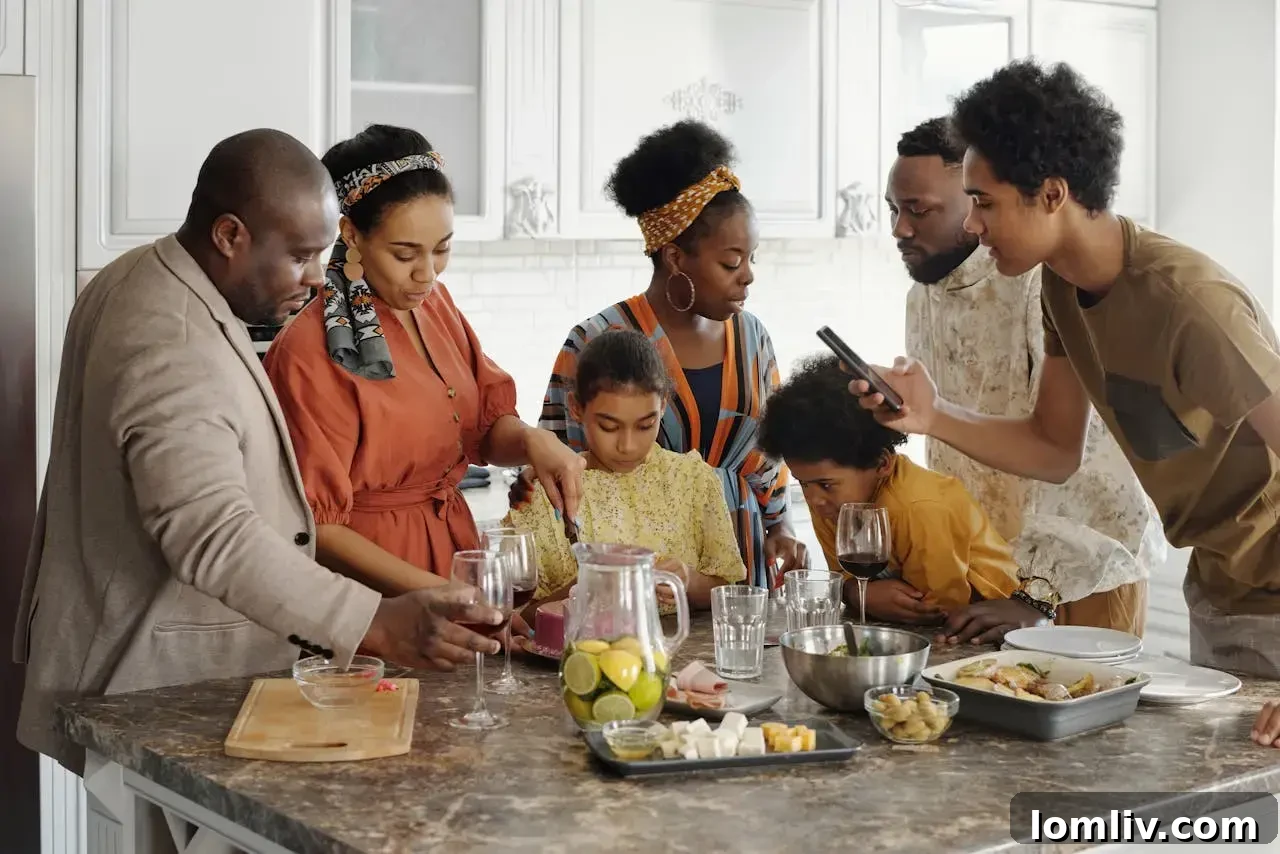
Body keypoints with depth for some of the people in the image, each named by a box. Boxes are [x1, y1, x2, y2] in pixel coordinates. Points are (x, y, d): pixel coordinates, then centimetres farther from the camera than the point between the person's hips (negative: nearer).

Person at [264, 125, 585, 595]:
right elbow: (316, 527, -18)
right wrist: (435, 592, -26)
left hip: (456, 547, 6)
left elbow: (489, 424, 6)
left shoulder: (435, 301, 1)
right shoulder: (309, 353, -20)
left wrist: (531, 441, -17)